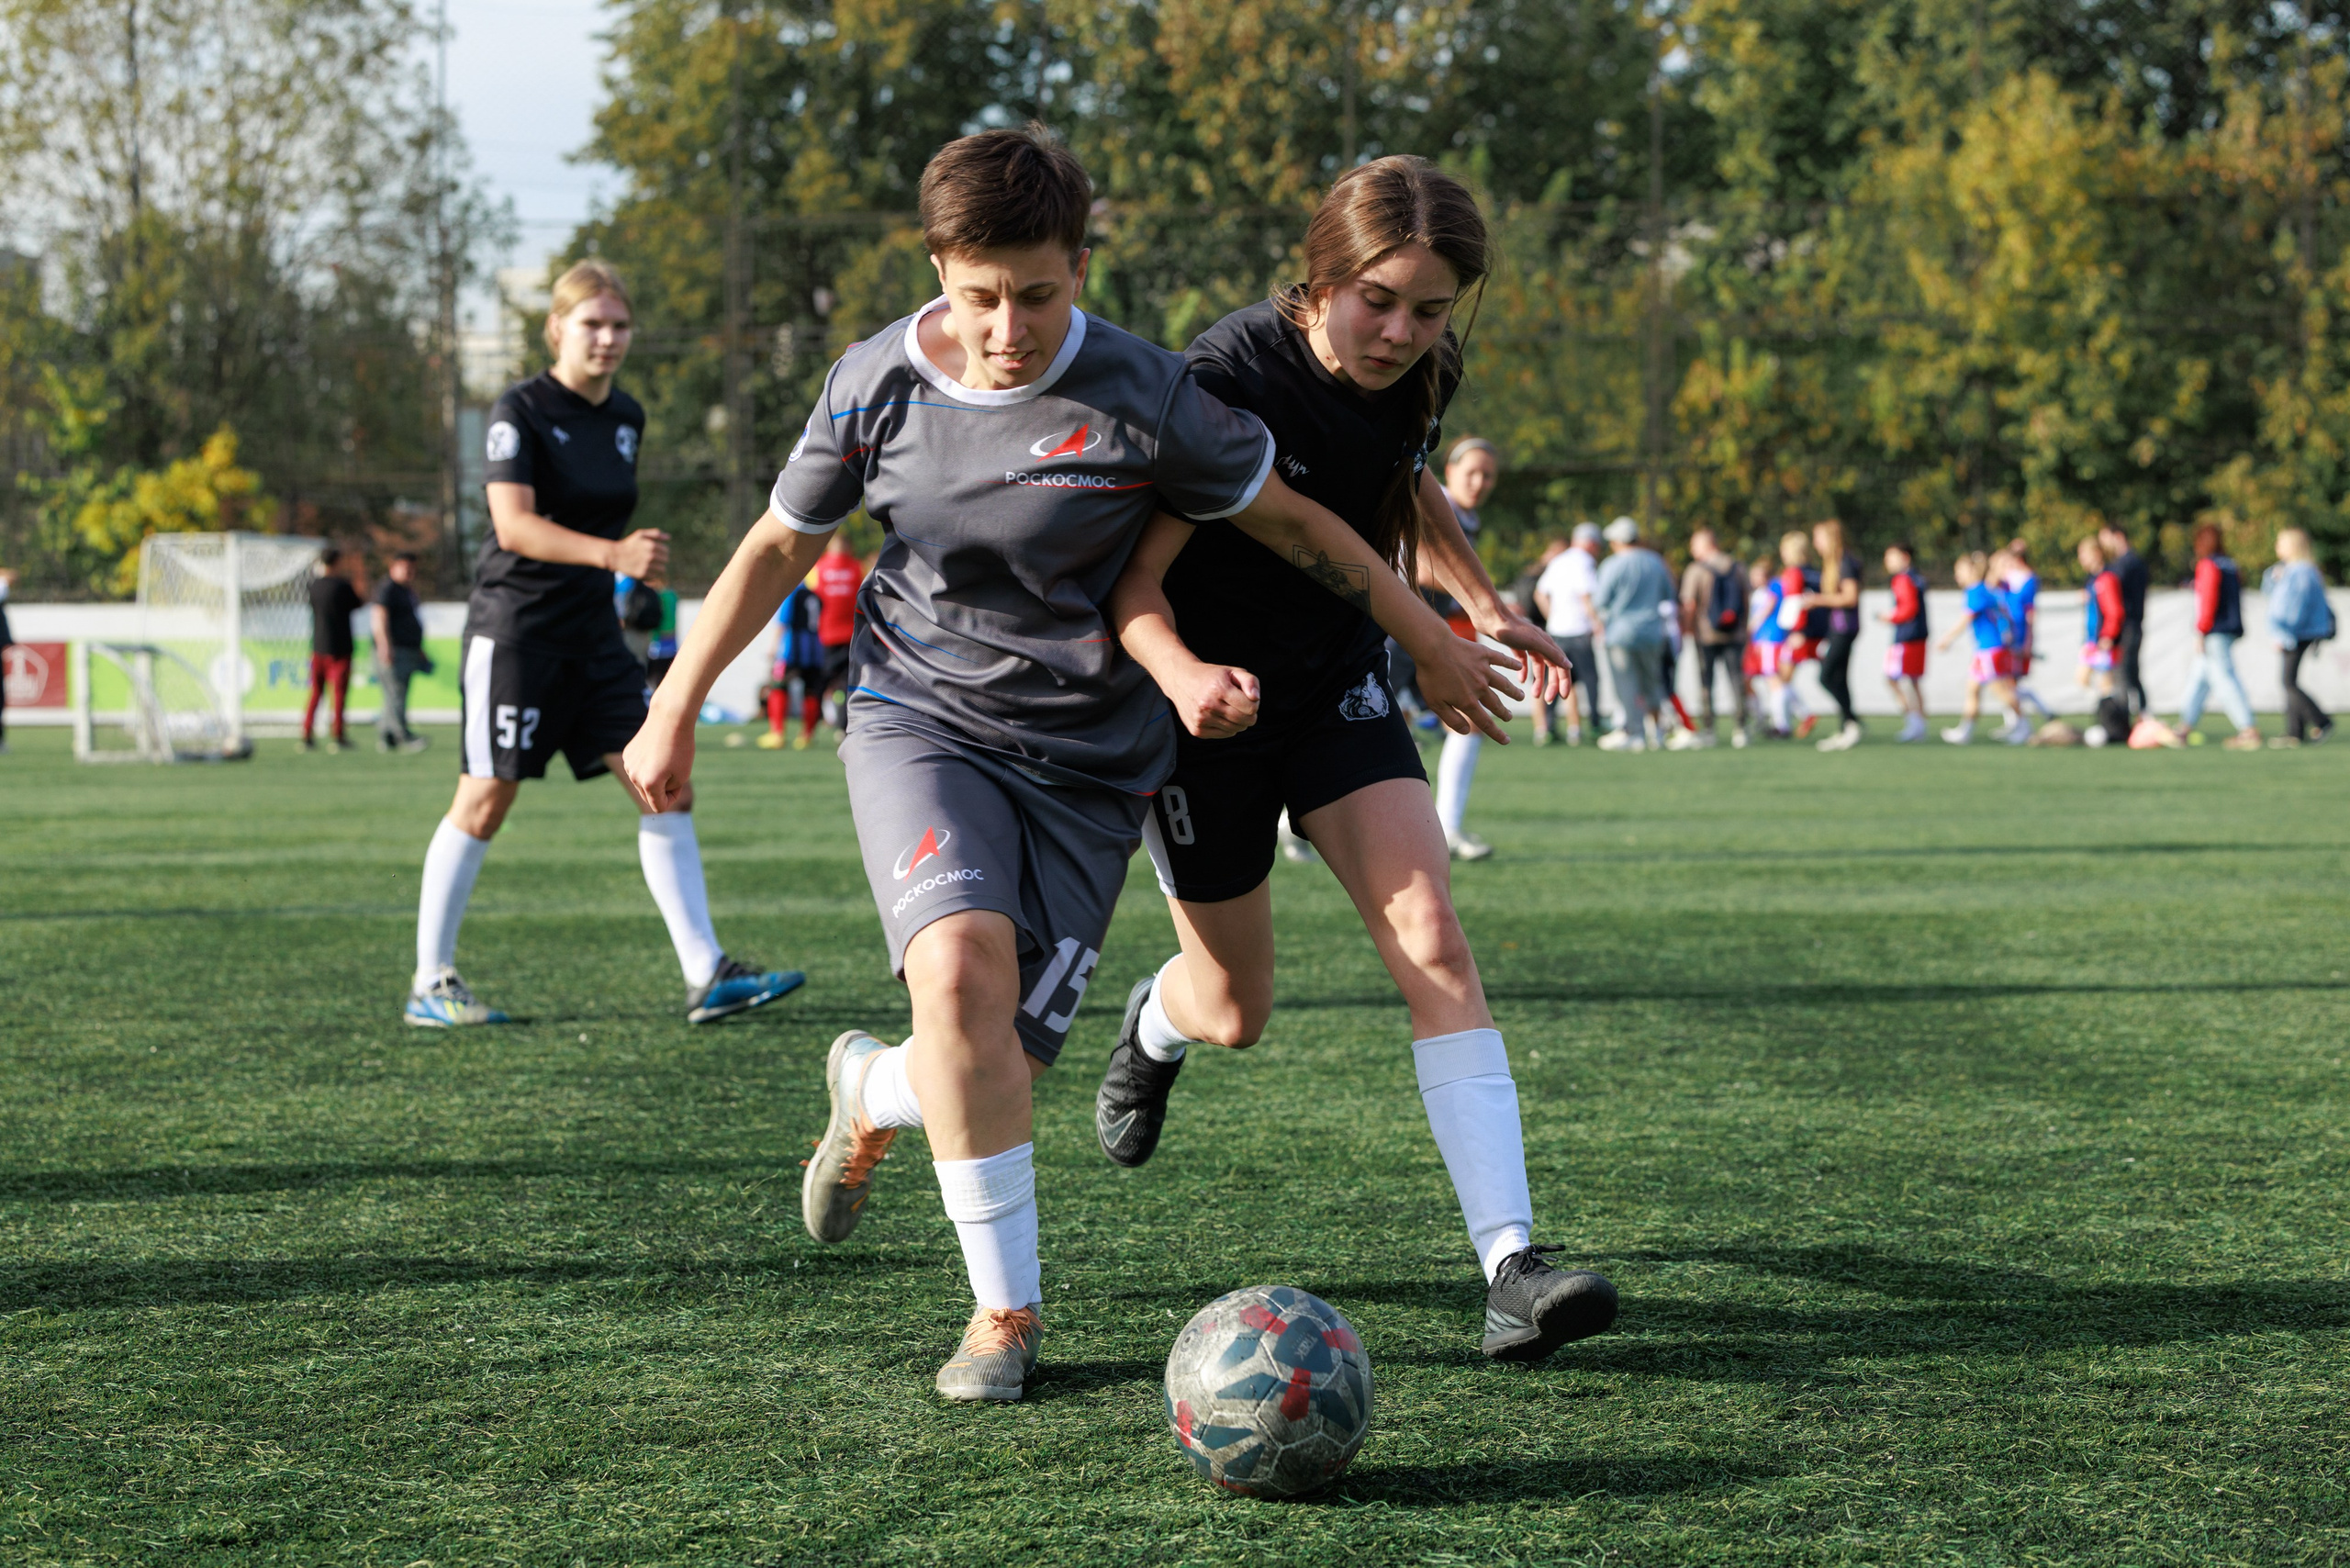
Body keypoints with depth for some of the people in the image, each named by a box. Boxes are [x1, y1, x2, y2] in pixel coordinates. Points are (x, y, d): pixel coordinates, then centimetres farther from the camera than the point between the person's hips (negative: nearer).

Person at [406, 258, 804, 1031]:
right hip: (515, 627, -7)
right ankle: (430, 984, 8)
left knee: (666, 785, -3)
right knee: (486, 800, -5)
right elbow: (514, 524, -23)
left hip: (593, 634, 7)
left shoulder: (626, 417, 11)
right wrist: (612, 553, -33)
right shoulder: (520, 410, -11)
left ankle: (707, 976, -4)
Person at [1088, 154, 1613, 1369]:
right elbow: (1134, 578, -29)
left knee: (1432, 941, -17)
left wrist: (1483, 606, 9)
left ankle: (1510, 1267, -23)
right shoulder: (1230, 378, -28)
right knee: (1235, 1014, 10)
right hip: (1210, 708, -4)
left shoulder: (1421, 374, -9)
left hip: (1339, 684, 4)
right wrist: (1183, 673, -48)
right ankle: (1155, 1020, 51)